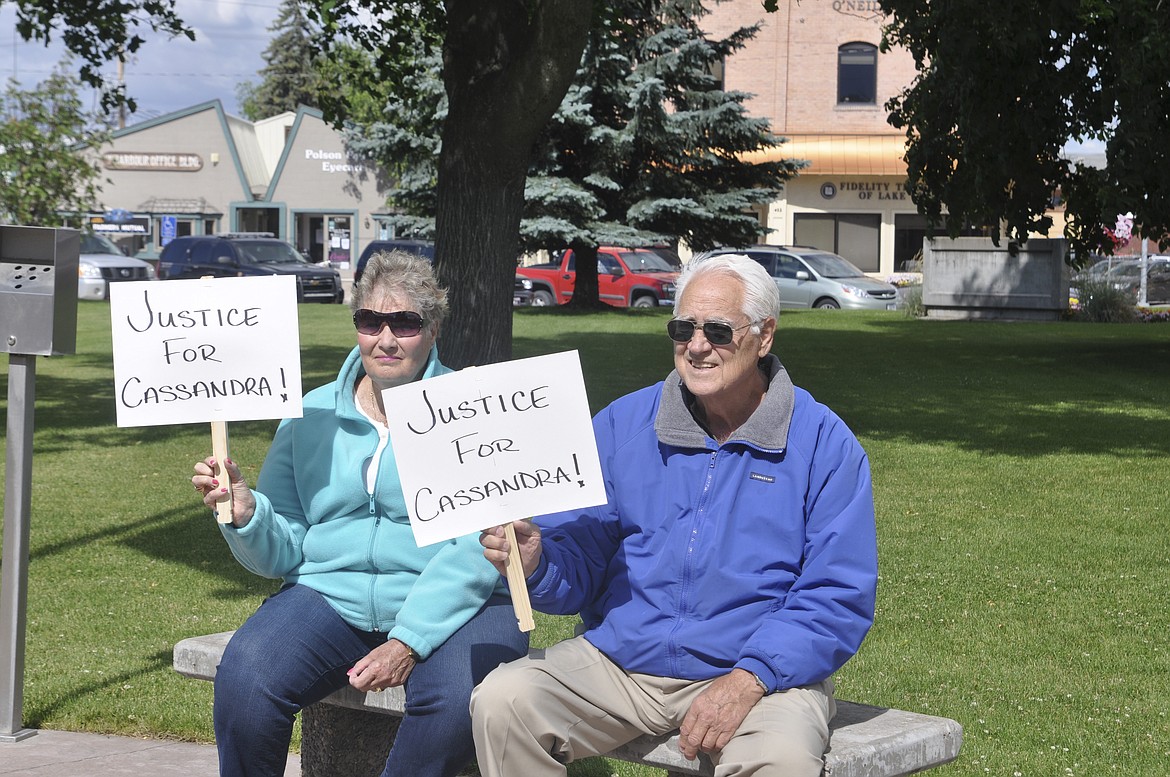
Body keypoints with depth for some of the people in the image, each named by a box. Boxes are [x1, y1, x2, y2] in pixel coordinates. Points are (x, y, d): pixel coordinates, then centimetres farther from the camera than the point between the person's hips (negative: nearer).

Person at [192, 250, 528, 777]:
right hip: (328, 596, 3)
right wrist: (247, 515, -12)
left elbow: (476, 549, -11)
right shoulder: (311, 415, 12)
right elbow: (284, 551, 10)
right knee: (242, 681, -26)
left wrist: (409, 642, -21)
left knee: (455, 699, -34)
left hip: (452, 609, -2)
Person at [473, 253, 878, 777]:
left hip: (764, 670, -3)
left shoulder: (825, 444, 0)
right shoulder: (623, 424, 9)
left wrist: (748, 680, -19)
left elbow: (839, 598, -6)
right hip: (619, 658, 3)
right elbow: (580, 564, 9)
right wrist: (536, 563, -16)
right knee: (501, 702, -21)